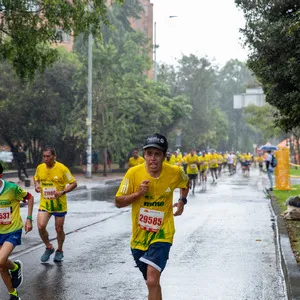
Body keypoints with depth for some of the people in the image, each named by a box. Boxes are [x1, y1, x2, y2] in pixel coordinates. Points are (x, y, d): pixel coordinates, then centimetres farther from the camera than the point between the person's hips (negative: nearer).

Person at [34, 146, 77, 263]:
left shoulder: (62, 168, -15)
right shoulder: (40, 168, -2)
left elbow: (74, 183, -9)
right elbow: (36, 178, 20)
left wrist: (63, 192, -24)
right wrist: (36, 185, -3)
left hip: (59, 205, -3)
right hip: (44, 204, 3)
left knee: (59, 229, 8)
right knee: (41, 226, -13)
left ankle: (59, 251, 33)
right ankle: (49, 247, 12)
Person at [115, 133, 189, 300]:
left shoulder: (175, 172, -11)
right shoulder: (134, 173, -14)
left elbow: (186, 183, 14)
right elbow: (118, 202, -7)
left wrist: (182, 200, -2)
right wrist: (137, 194, -23)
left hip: (162, 234, -2)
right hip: (139, 236, 2)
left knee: (152, 281, -19)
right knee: (152, 281, 19)